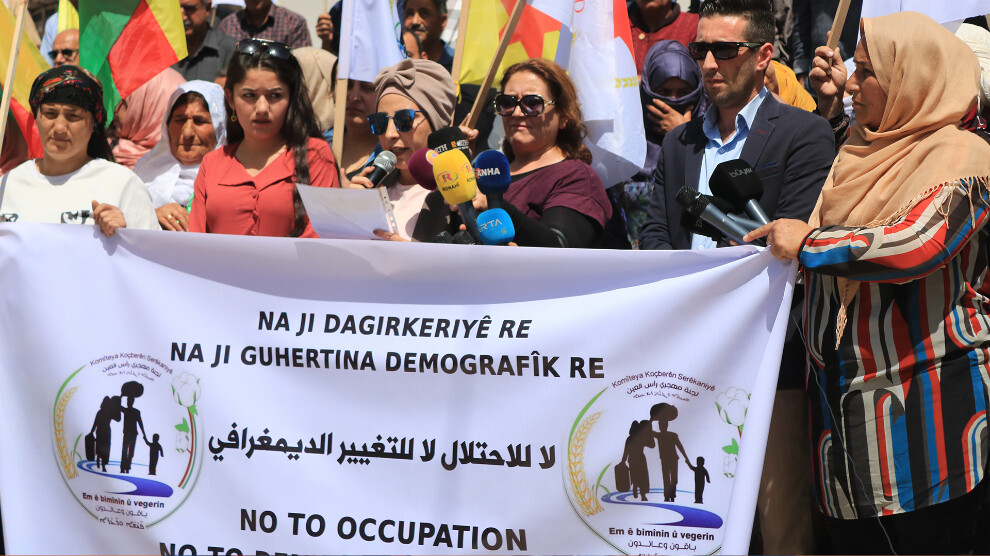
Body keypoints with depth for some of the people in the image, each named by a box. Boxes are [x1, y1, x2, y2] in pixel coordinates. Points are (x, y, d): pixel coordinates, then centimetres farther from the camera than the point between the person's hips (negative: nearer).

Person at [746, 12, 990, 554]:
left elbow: (920, 242, -27)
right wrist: (832, 99, 26)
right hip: (848, 390, 8)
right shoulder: (860, 146, 14)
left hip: (927, 403, -7)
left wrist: (808, 242, -20)